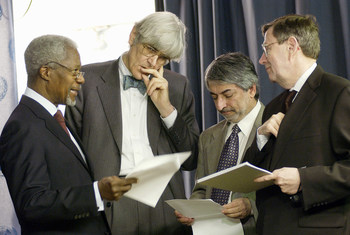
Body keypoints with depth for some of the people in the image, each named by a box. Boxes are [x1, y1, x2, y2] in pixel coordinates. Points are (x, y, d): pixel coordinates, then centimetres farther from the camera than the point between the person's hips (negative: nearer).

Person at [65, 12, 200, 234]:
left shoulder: (178, 86, 11)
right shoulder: (88, 79, 4)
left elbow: (192, 161, 9)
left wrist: (165, 108, -3)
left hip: (165, 206, 2)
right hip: (108, 207, -2)